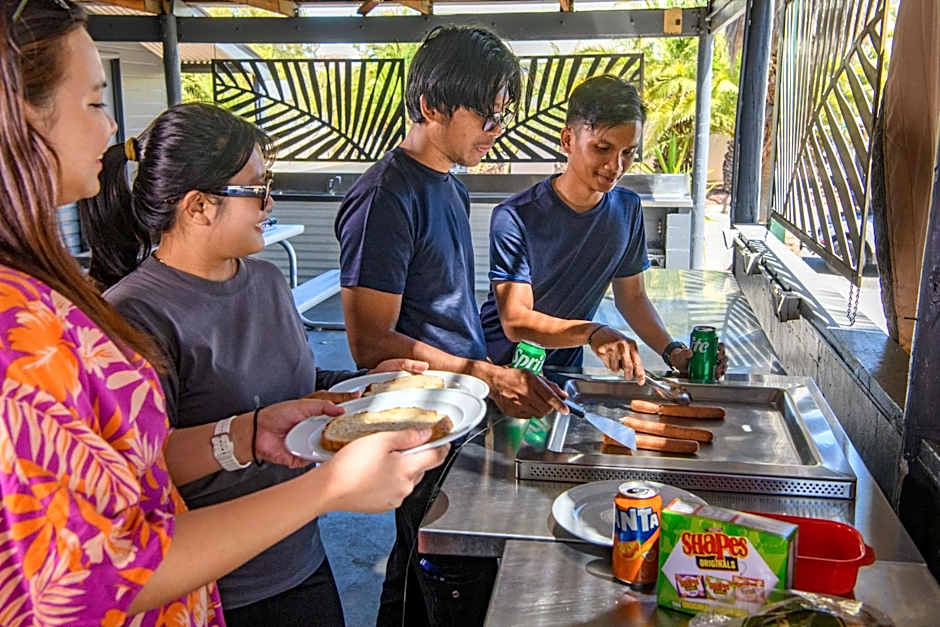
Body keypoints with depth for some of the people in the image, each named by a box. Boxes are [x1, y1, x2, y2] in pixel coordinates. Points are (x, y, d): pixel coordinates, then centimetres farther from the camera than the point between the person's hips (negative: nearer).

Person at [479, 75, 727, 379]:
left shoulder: (627, 209, 3)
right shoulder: (515, 218, -16)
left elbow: (632, 296, 12)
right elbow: (515, 322, -21)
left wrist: (672, 351, -3)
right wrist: (593, 332, -36)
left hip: (565, 369, 4)